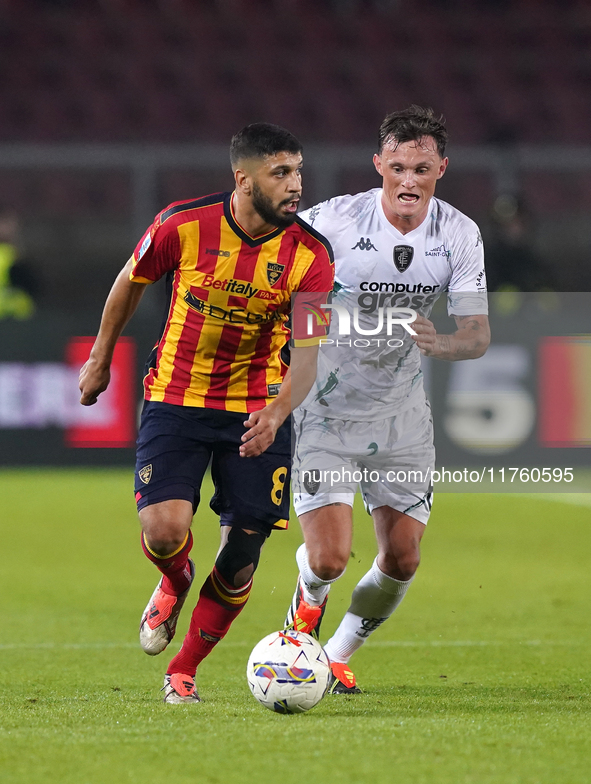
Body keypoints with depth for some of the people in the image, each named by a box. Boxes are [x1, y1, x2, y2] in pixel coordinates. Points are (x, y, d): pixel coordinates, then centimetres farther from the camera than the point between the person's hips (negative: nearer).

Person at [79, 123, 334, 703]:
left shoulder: (311, 254, -13)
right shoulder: (183, 225, -14)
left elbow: (307, 351, -15)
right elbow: (131, 281, 6)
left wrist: (277, 413, -34)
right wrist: (100, 359, 15)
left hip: (257, 411, 1)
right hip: (175, 399, -1)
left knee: (242, 550, -2)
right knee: (164, 531, -18)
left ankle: (183, 672, 18)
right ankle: (175, 582, 20)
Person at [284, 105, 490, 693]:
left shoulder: (460, 236, -8)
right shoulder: (334, 221, -19)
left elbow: (477, 335, -6)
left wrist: (438, 343, -27)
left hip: (401, 414, 4)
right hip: (324, 409, -4)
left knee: (402, 561, 2)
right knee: (328, 560, -14)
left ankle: (337, 656, 29)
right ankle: (309, 594, 24)